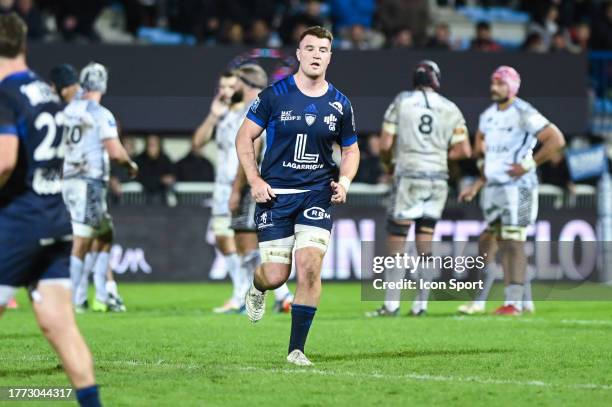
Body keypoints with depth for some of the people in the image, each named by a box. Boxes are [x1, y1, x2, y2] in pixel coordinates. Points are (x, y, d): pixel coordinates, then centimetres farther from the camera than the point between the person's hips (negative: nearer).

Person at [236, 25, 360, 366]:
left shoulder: (340, 104, 4)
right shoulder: (275, 95, -4)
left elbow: (351, 149, 16)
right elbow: (245, 137, 3)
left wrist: (344, 181, -2)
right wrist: (254, 180, -8)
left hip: (318, 194, 1)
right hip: (274, 193, -1)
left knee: (310, 267, -15)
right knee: (276, 276, -5)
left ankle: (297, 348, -3)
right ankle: (257, 288, 36)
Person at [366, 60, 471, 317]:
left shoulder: (401, 102, -2)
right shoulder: (450, 109, 4)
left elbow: (386, 145, -4)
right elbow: (464, 150, 3)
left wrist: (388, 162, 17)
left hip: (409, 177, -3)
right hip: (438, 179, 3)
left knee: (396, 242, 0)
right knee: (424, 245, 10)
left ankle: (391, 304, -3)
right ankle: (421, 304, 8)